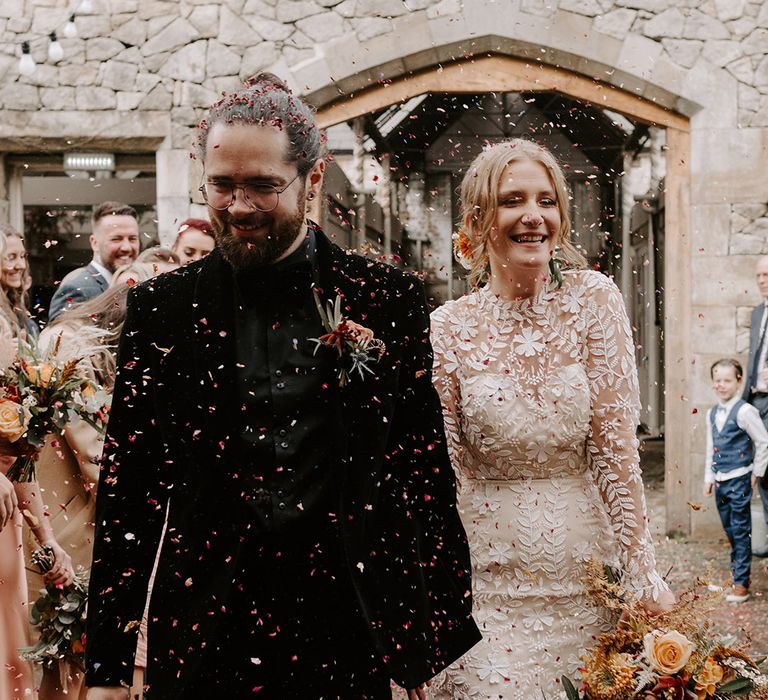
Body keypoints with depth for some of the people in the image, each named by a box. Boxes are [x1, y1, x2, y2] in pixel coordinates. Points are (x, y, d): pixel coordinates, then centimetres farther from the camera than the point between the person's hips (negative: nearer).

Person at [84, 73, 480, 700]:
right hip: (201, 632, 1)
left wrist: (437, 645, 0)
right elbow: (127, 487, 2)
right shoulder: (162, 309, 0)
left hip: (346, 625, 0)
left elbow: (425, 471, 0)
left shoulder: (388, 300, -2)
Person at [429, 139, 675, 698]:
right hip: (492, 577, 0)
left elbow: (615, 443, -6)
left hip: (586, 568, 1)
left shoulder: (592, 299, -4)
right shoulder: (449, 327, -5)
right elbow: (443, 468, 0)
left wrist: (642, 571, -10)